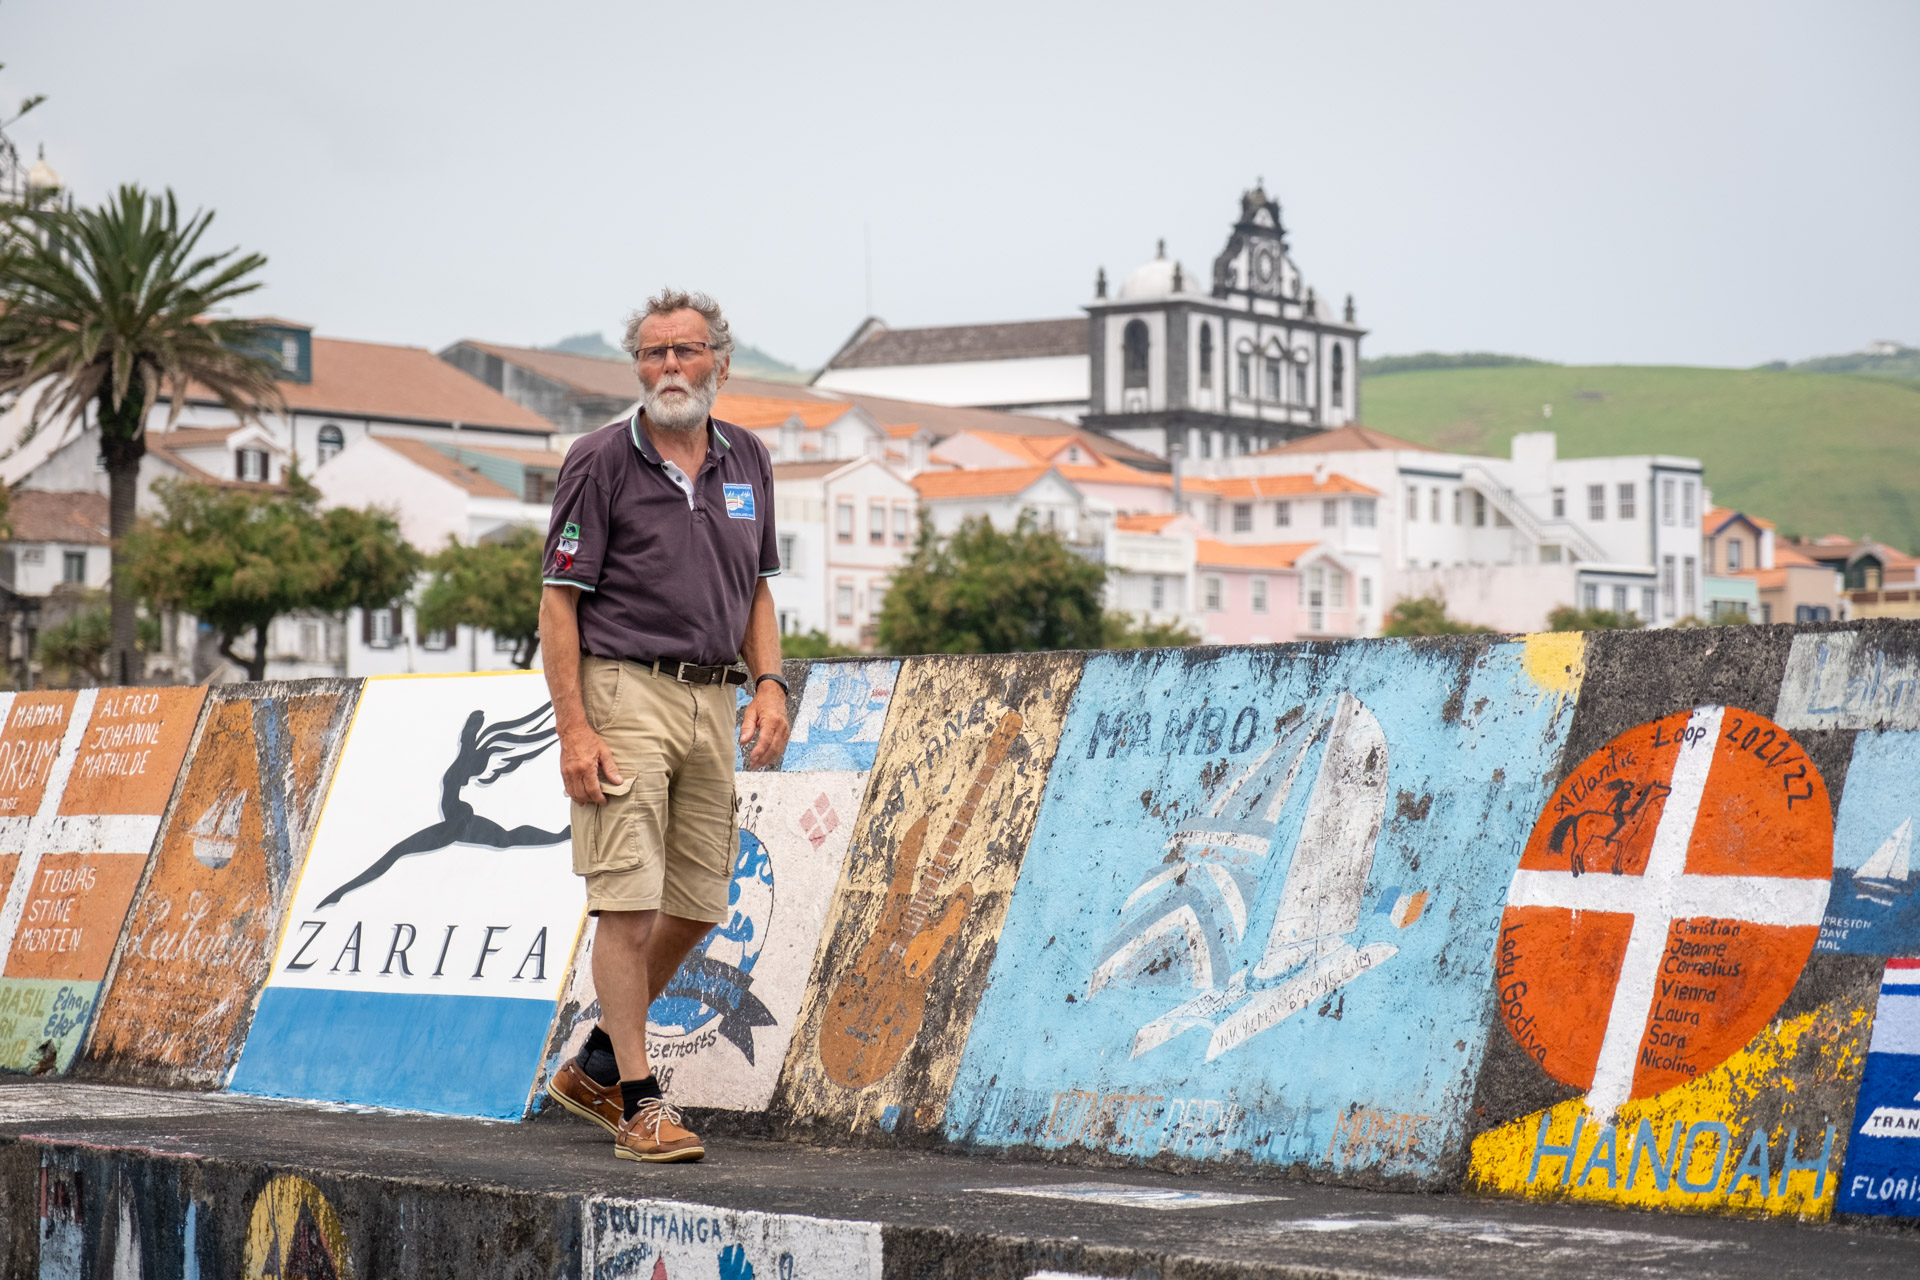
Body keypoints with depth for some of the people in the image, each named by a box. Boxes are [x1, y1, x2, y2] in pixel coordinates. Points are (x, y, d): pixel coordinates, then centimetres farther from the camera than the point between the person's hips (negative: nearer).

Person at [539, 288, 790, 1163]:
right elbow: (559, 602, -7)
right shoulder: (600, 463, -5)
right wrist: (574, 730, -15)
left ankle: (595, 1066, 27)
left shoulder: (747, 461, 12)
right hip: (625, 694, -6)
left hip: (713, 700, 6)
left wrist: (768, 683, 3)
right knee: (629, 903, -8)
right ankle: (639, 1102, -1)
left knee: (696, 905, 11)